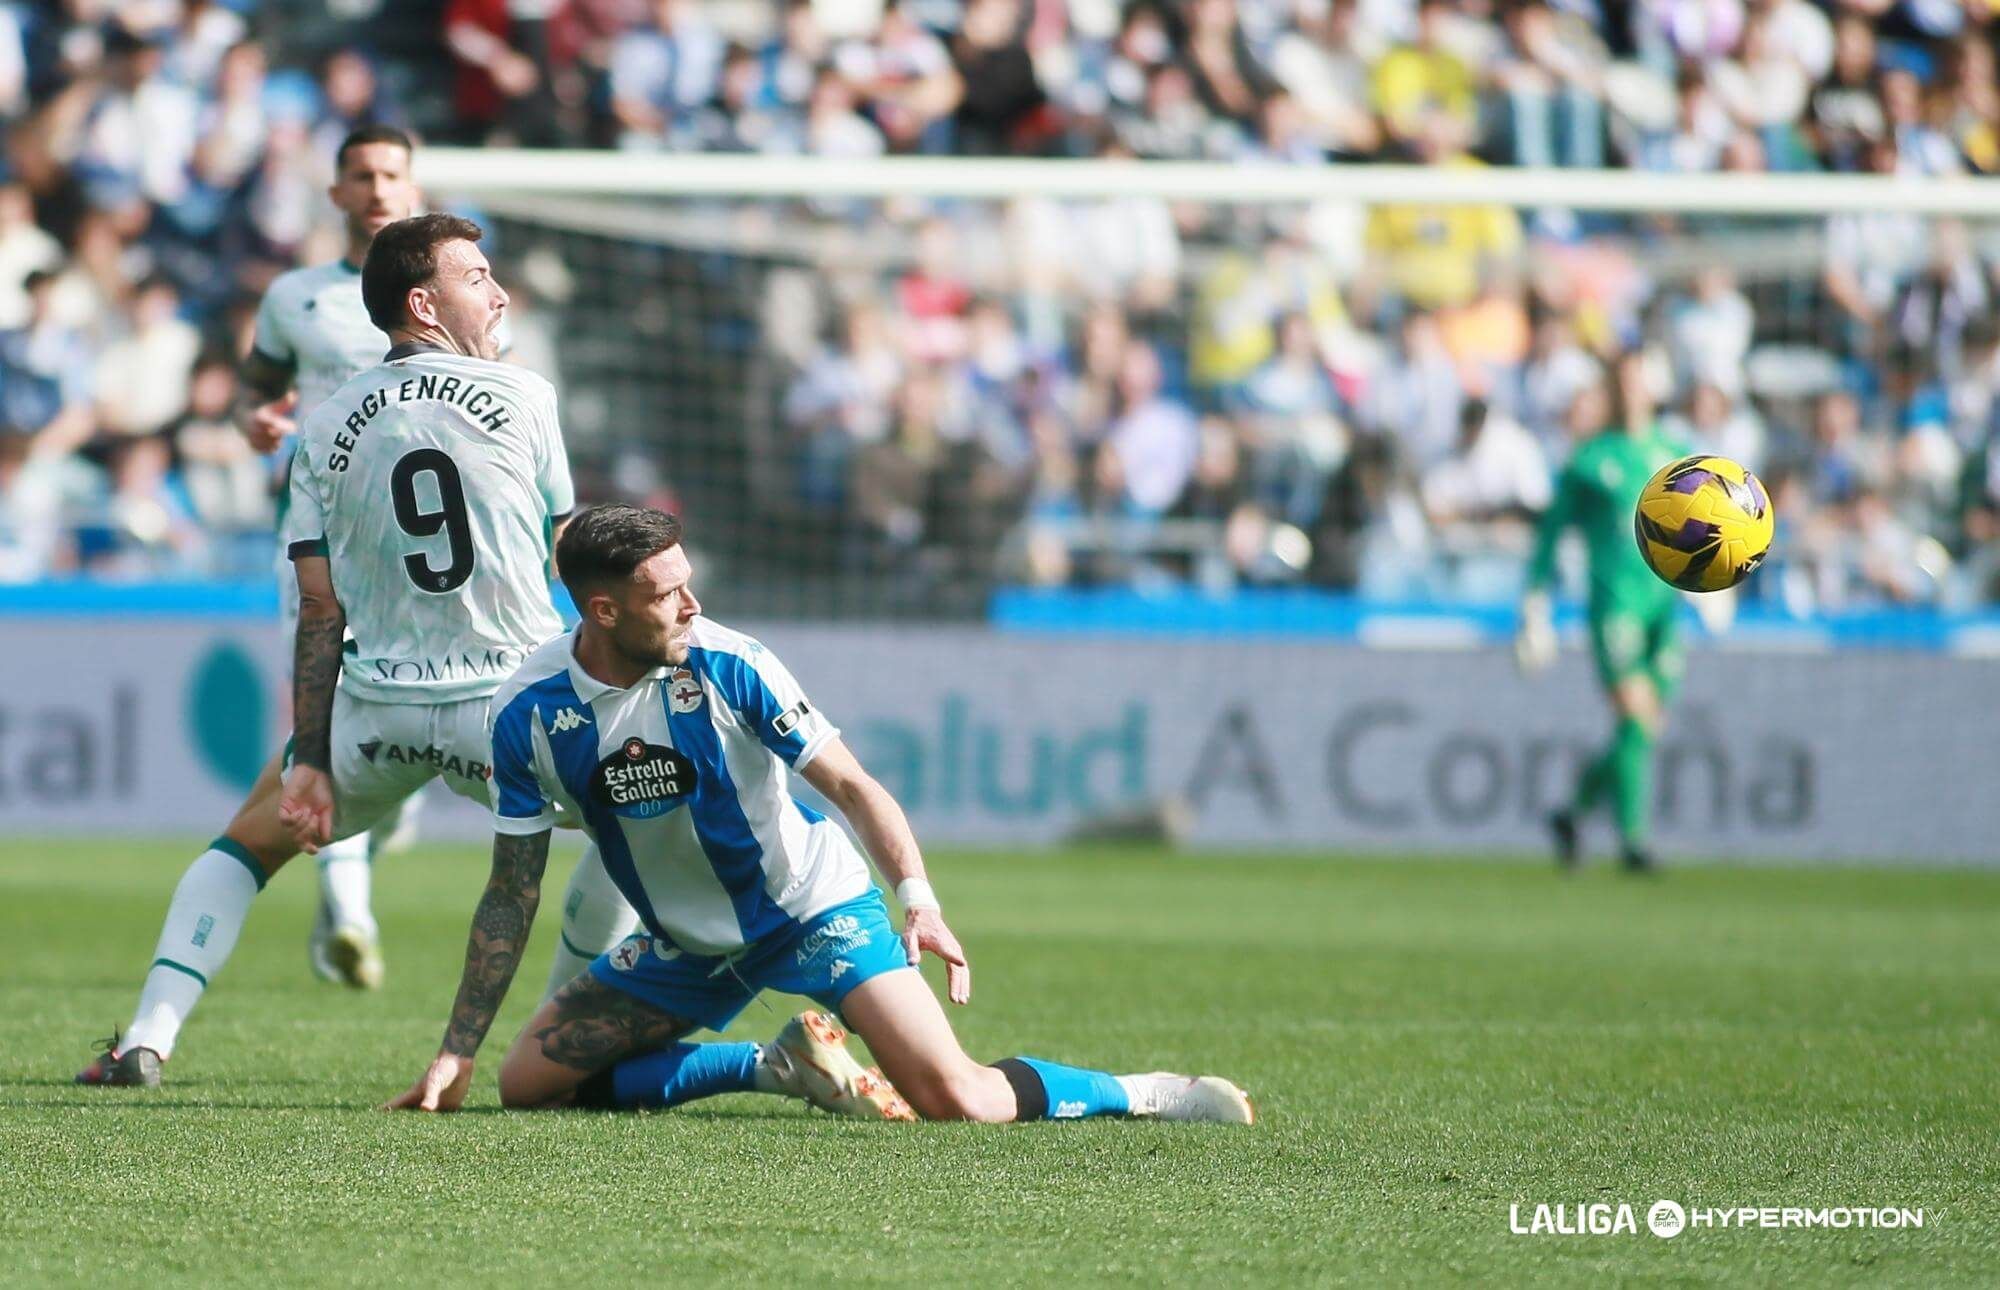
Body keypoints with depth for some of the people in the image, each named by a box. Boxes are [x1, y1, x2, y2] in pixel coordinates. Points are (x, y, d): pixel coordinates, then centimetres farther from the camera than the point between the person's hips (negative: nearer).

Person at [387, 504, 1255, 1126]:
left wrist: (917, 900, -32)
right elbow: (513, 893, -5)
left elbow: (850, 785, -16)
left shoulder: (729, 666, -22)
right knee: (526, 1085, -4)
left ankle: (1146, 1096, 5)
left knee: (956, 1102, -21)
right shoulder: (529, 711, -14)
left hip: (811, 909, -4)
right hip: (684, 947, 4)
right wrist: (458, 1053, -7)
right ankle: (776, 1067, 8)